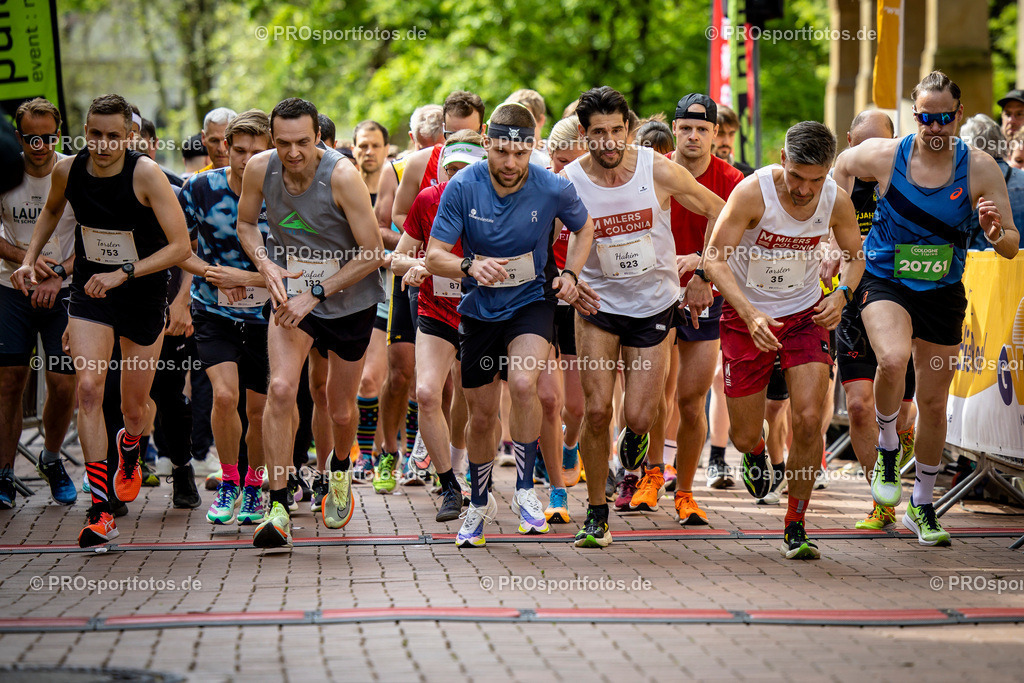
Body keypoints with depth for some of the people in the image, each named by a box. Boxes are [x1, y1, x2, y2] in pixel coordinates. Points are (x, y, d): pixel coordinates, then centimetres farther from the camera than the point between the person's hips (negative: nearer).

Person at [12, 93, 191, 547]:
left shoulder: (146, 174, -21)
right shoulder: (67, 170, -8)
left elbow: (180, 246, -22)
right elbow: (51, 211, 17)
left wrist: (123, 273, -29)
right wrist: (30, 259, 6)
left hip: (143, 294, -2)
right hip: (90, 290, 2)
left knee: (134, 409, 9)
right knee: (89, 387, -19)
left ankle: (129, 449, 49)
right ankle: (99, 509, -18)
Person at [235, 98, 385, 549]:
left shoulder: (342, 176, -25)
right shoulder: (260, 169, -14)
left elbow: (372, 254, -21)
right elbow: (246, 223, 7)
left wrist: (316, 293, -24)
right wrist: (266, 266, -13)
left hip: (350, 301, -2)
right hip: (292, 294, 2)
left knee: (340, 409, 12)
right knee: (280, 388, -21)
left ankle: (340, 469, 47)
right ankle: (278, 508, -18)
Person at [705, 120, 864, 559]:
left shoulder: (837, 202, -12)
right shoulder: (753, 192, -23)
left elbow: (855, 256, 7)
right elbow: (715, 258, -22)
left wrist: (842, 294, -14)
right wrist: (750, 314, -35)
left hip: (806, 316, 1)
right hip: (747, 317, -1)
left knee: (809, 420, -15)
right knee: (743, 436, 5)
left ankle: (795, 528, 1)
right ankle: (757, 448, 47)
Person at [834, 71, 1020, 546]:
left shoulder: (979, 168, -10)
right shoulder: (884, 155, -10)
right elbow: (842, 163, 14)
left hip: (943, 293, 2)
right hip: (885, 281, -2)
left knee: (934, 404, 8)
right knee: (893, 359, -33)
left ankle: (922, 506, 27)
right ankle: (887, 450, -5)